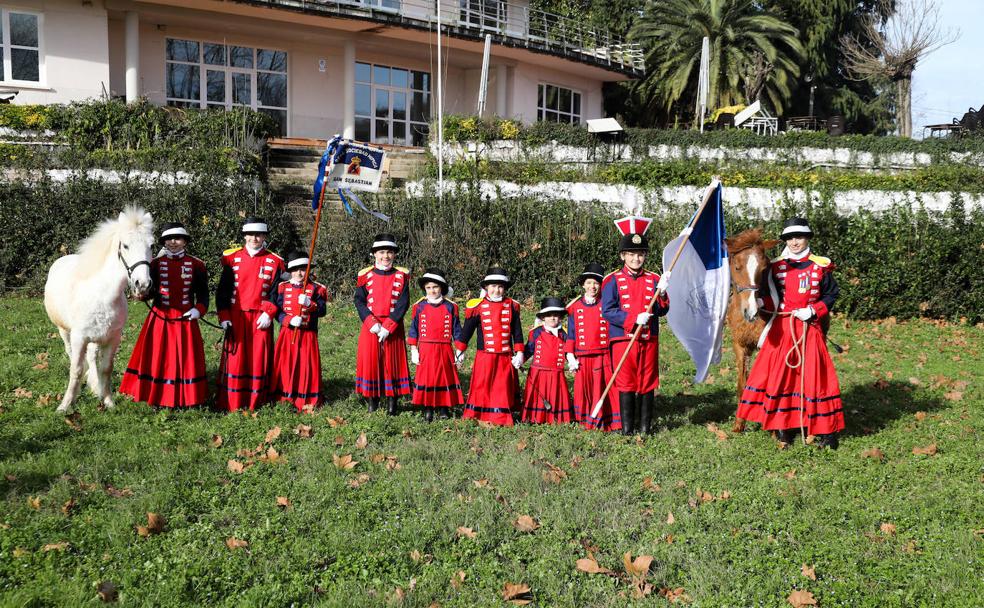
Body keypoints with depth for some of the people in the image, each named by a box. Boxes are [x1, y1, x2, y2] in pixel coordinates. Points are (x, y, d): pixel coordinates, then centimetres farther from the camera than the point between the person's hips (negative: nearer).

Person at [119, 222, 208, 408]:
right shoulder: (155, 263, 3)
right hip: (159, 321, 1)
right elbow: (148, 292, 1)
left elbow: (203, 293, 2)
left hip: (185, 321, -1)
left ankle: (186, 398, 17)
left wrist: (199, 309, -16)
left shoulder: (196, 265, 1)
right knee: (158, 358, 5)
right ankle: (157, 396, 18)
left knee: (186, 360, 5)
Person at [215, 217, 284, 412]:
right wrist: (223, 316, -2)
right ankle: (231, 403, 9)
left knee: (259, 359, 3)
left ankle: (256, 402, 12)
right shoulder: (232, 258, 5)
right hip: (236, 317, 0)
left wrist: (268, 313, -9)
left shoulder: (274, 261, 4)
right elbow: (223, 289, 5)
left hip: (260, 318, 0)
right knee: (234, 358, 1)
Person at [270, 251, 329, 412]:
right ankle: (285, 398, 10)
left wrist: (309, 304, -23)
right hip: (287, 333, 1)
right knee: (286, 365, 1)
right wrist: (290, 320, -16)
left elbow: (322, 311, -5)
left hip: (308, 334, -1)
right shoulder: (282, 288, 6)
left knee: (307, 365, 0)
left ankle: (307, 401, 8)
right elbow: (276, 311, 0)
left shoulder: (316, 288, 3)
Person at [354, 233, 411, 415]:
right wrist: (372, 323, -15)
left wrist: (388, 326, -15)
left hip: (393, 328, -1)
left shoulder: (401, 276, 1)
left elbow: (403, 303, -6)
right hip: (370, 327, 1)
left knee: (393, 363, 2)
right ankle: (372, 402, 14)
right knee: (370, 361, 3)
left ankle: (392, 404, 10)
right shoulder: (366, 275, 3)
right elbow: (359, 301, -2)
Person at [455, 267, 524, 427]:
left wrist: (519, 352, 3)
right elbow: (467, 329, 5)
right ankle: (477, 416, 13)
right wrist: (459, 350, 6)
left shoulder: (512, 306, 5)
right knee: (482, 387, 3)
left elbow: (517, 331, 8)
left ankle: (502, 418, 14)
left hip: (506, 357, 2)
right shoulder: (477, 306, -1)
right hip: (484, 356, -2)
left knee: (503, 388, 6)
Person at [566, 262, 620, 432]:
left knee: (603, 389, -2)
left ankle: (606, 421, 7)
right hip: (582, 358, 1)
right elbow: (571, 334, 7)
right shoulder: (575, 307, 7)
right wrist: (570, 355, 0)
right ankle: (586, 421, 14)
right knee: (584, 389, 3)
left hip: (603, 356, -1)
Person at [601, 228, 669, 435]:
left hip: (649, 340, 3)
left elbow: (662, 311, 4)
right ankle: (627, 428, 10)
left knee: (647, 384, 7)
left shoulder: (654, 280, 8)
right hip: (623, 339, -2)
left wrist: (661, 294, -16)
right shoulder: (613, 280, -1)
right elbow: (607, 311, -8)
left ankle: (644, 427, 16)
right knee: (626, 384, 2)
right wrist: (634, 319, -17)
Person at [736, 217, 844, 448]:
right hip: (781, 329, 2)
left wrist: (813, 310, -11)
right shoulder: (775, 266, 6)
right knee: (779, 374, 2)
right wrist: (760, 302, -14)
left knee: (814, 375, -1)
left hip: (810, 329, -2)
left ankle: (826, 430, 7)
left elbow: (831, 295, 3)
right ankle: (783, 426, 14)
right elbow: (770, 297, 7)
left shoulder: (821, 267, 1)